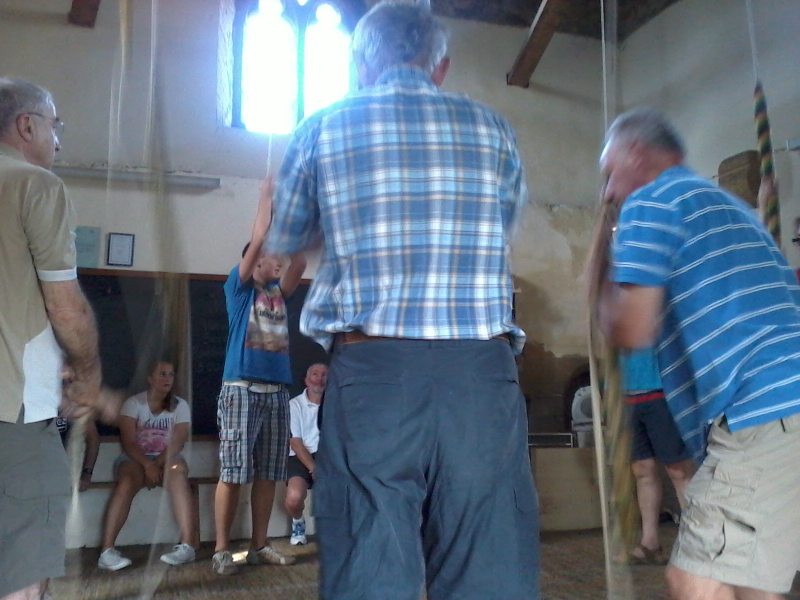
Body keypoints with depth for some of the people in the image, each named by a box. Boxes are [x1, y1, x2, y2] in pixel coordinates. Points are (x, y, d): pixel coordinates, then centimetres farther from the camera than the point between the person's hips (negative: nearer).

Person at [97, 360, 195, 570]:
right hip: (135, 459, 0)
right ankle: (107, 550, -36)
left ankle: (188, 545, -40)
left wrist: (157, 465, -20)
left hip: (167, 459, 1)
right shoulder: (134, 403, 1)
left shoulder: (180, 406, 4)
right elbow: (128, 442, -9)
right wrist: (147, 465, -24)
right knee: (127, 481, -34)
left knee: (179, 472, -33)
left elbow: (178, 442, -6)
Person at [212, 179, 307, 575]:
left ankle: (259, 546, 14)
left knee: (268, 474, 6)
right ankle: (221, 549, 3)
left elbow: (299, 263, 6)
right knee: (232, 472, -5)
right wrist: (266, 195, 1)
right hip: (242, 389, -5)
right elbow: (259, 239, -6)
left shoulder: (278, 292, 19)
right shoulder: (238, 287, 4)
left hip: (277, 392, 6)